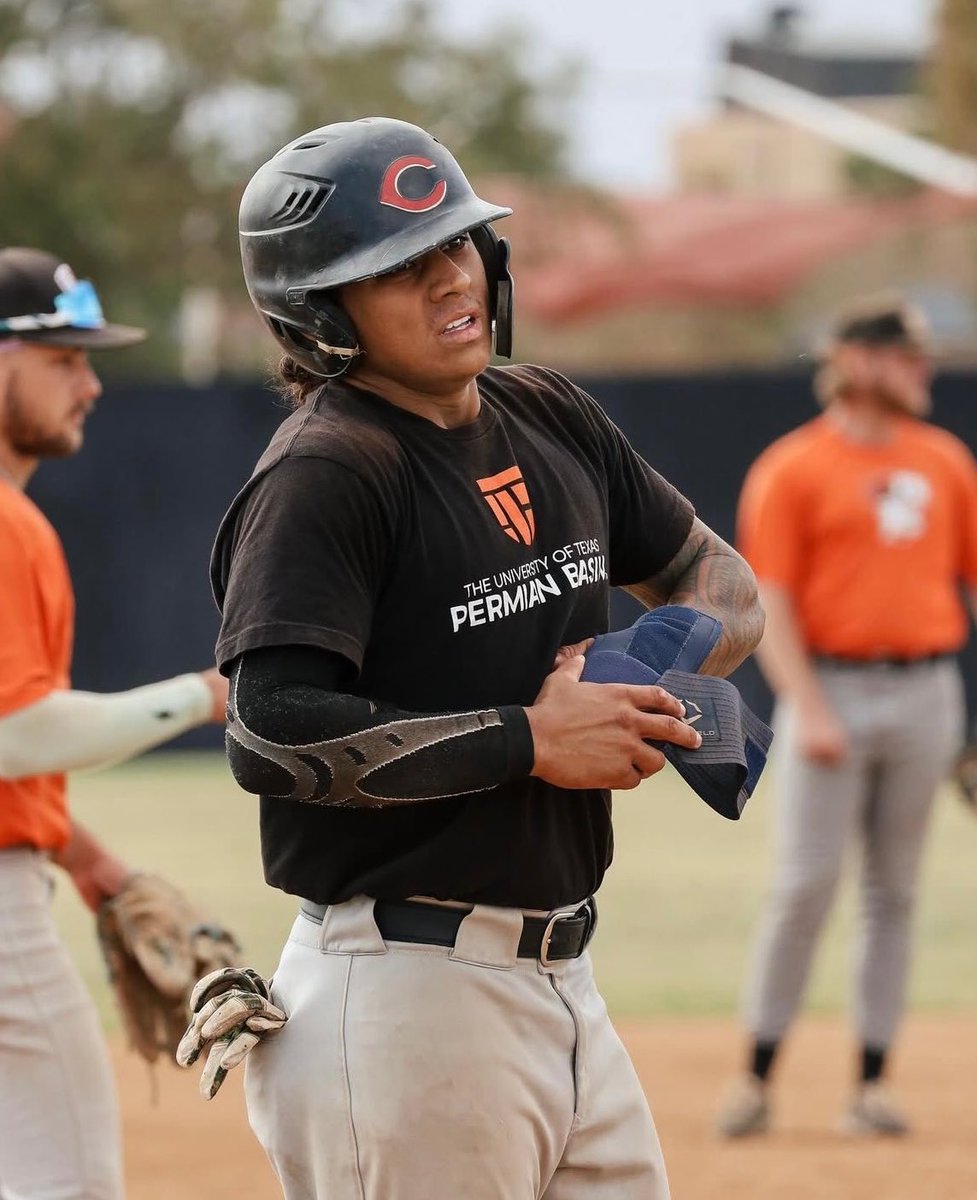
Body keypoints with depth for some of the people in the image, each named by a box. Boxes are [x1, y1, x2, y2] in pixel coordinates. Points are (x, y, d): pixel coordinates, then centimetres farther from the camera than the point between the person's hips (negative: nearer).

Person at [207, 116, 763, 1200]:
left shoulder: (550, 420, 12)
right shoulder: (323, 475, -13)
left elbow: (724, 585, 22)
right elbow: (272, 735, -24)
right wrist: (529, 740, -21)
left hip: (558, 980, 8)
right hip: (403, 993, -8)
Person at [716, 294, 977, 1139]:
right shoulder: (792, 470, -2)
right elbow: (769, 603, -7)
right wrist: (807, 710, -17)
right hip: (834, 689, -4)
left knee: (894, 890, 6)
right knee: (806, 884, -7)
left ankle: (873, 1083, 9)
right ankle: (758, 1077, 0)